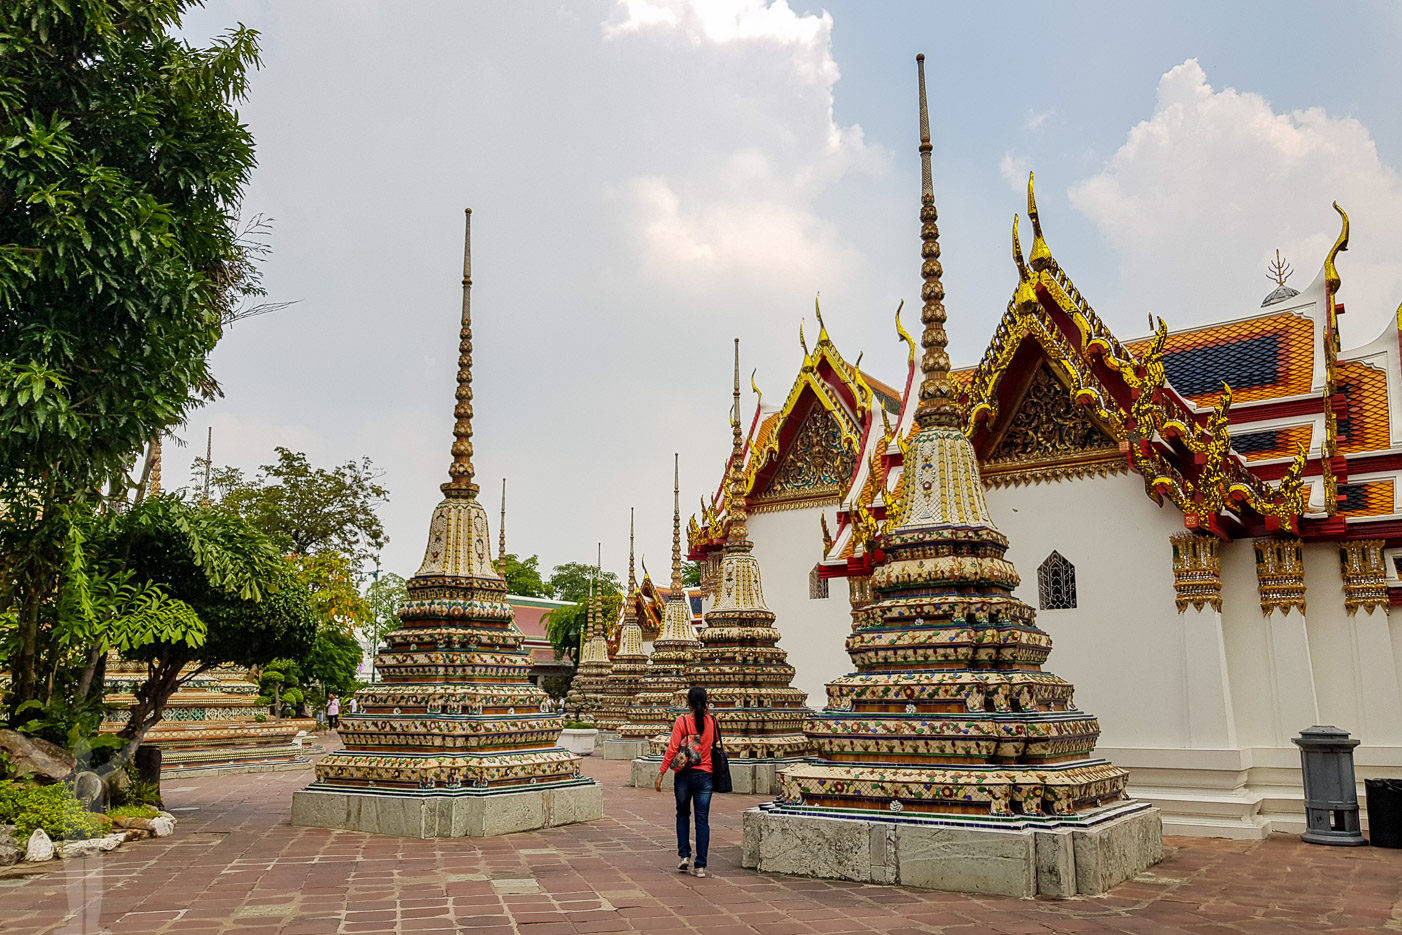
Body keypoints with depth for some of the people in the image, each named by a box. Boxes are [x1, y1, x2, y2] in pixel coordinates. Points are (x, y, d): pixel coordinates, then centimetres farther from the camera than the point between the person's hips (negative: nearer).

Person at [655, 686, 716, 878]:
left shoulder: (681, 721, -10)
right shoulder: (711, 721, -1)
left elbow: (672, 749, -12)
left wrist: (661, 773, -7)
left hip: (684, 775, -1)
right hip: (704, 775, 2)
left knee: (683, 815, 19)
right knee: (702, 820, 4)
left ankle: (684, 855, 13)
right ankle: (700, 865, 3)